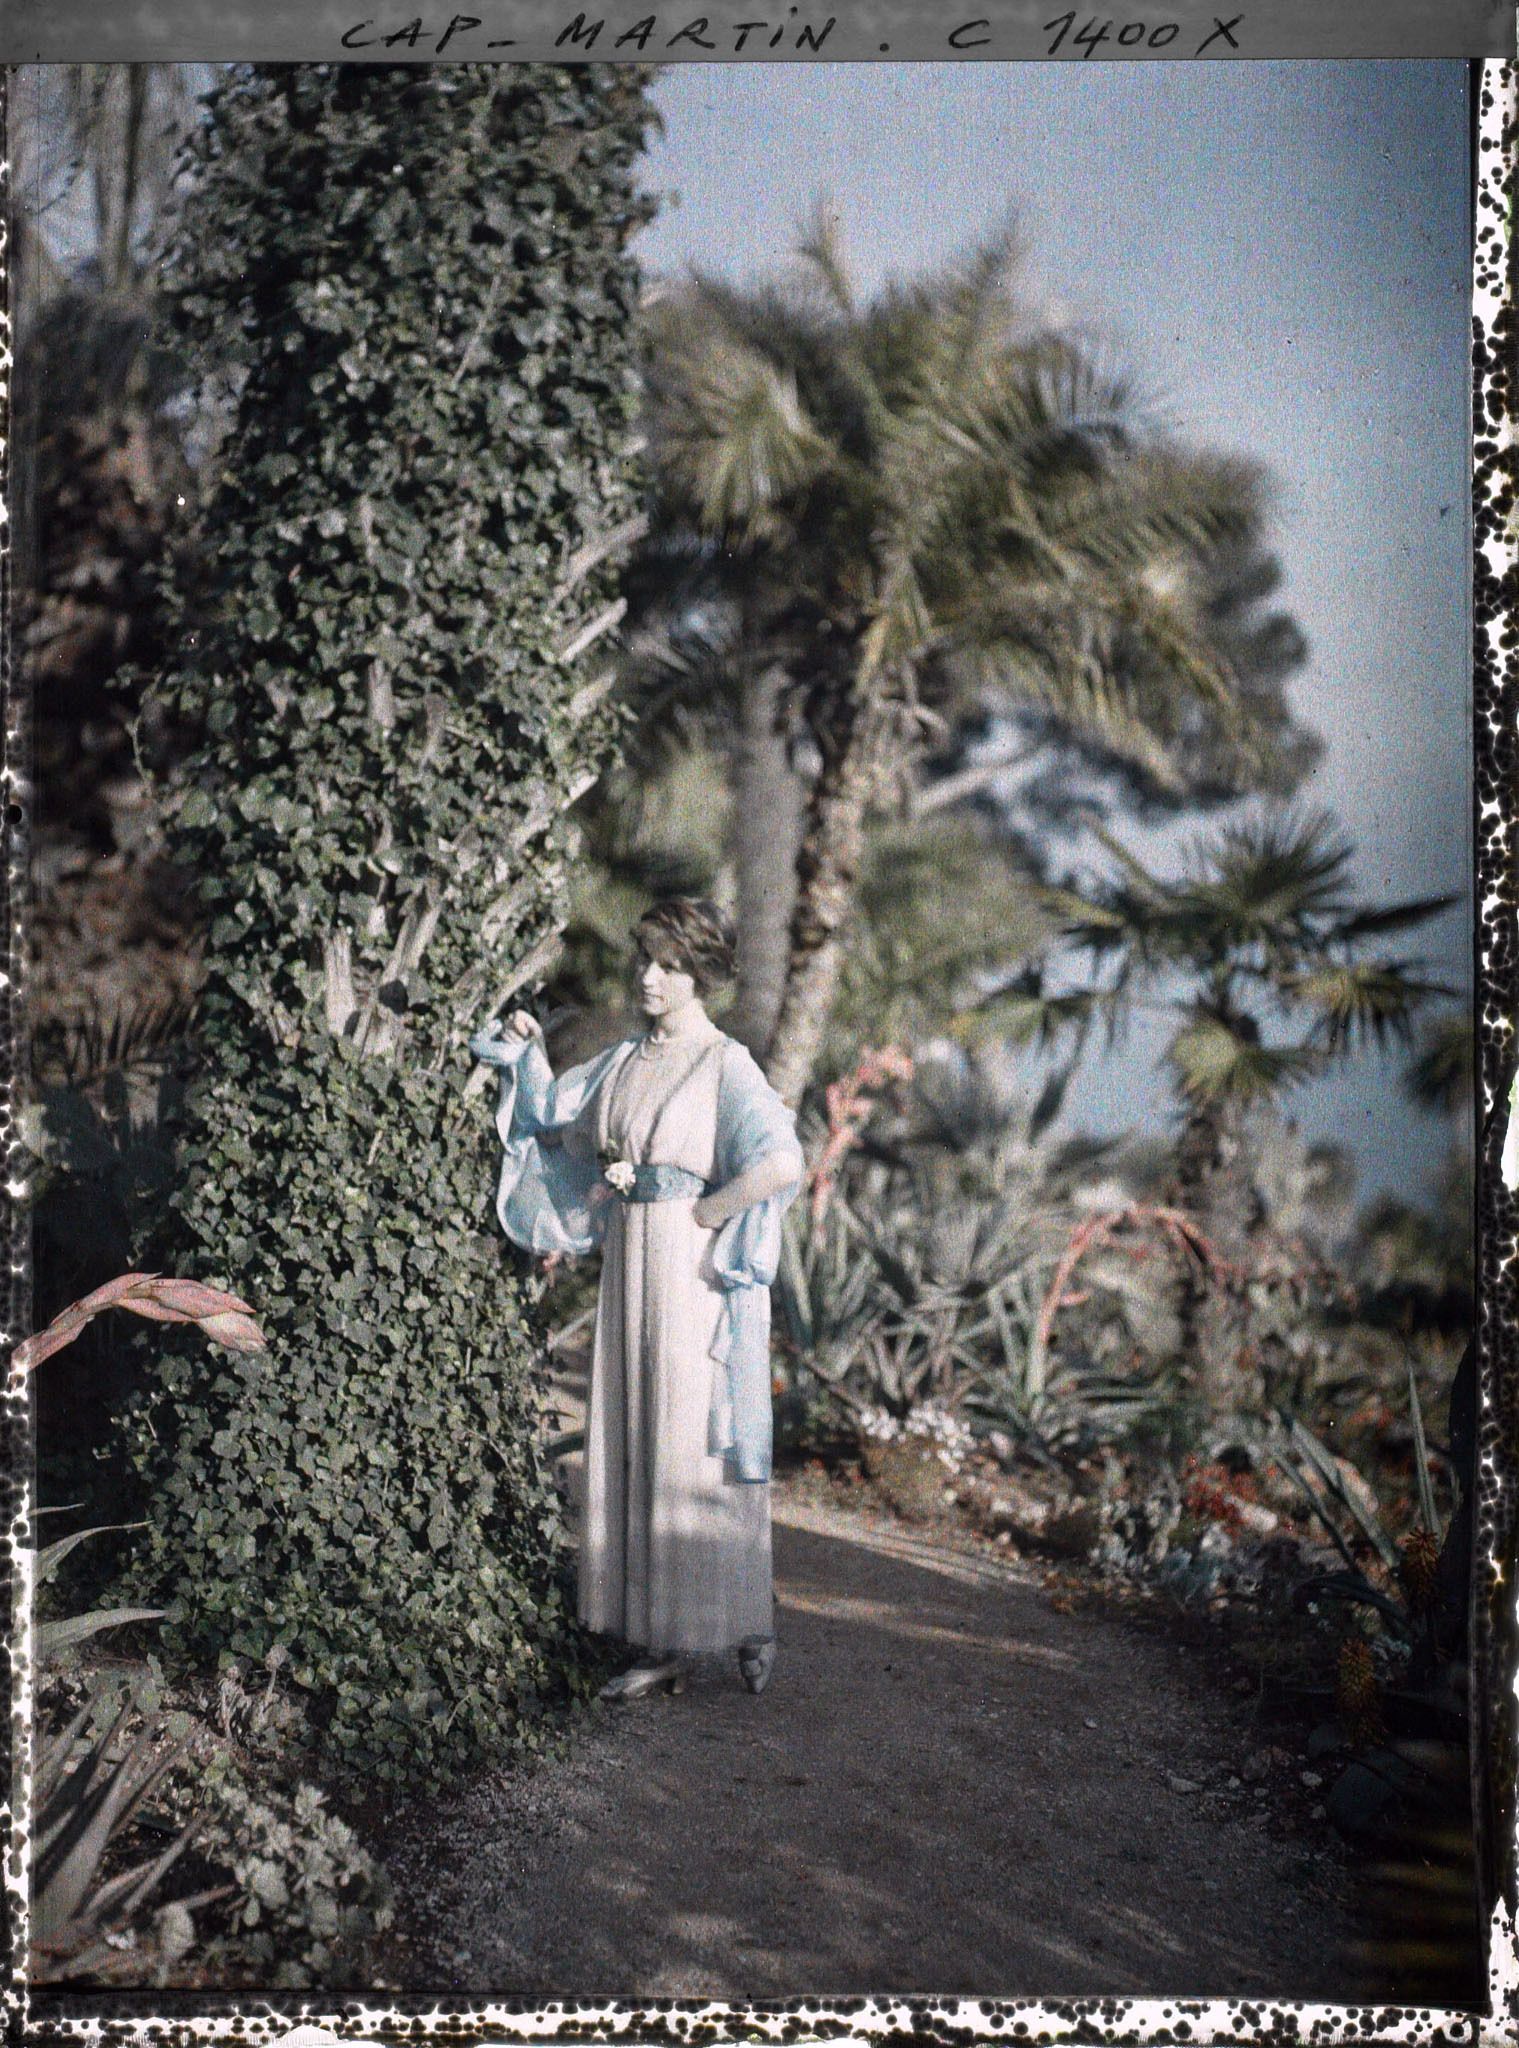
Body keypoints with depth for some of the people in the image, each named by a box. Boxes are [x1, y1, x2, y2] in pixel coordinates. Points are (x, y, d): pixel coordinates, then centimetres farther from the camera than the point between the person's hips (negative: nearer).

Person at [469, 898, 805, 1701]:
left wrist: (705, 1213, -14)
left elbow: (782, 1163, -22)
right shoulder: (623, 1061, 11)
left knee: (699, 1447, -2)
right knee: (637, 1445, 8)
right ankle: (663, 1644, 15)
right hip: (630, 1267, 7)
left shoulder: (726, 1065, -9)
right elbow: (551, 1124, 21)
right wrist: (527, 1056, 7)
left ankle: (747, 1624, 13)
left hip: (694, 1270, -7)